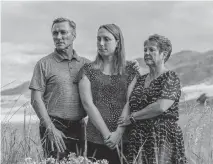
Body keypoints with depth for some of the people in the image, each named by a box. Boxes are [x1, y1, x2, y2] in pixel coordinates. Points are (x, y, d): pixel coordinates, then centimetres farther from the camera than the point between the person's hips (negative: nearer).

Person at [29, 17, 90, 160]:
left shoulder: (86, 64, 9)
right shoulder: (44, 64, 0)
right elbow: (36, 99, -4)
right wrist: (51, 129, -11)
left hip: (80, 128, 3)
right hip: (55, 127, -3)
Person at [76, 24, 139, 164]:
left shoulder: (130, 69, 6)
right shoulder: (88, 70, 5)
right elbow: (88, 104, -4)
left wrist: (119, 133, -13)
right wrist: (106, 134, -12)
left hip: (124, 136, 1)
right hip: (96, 139, 0)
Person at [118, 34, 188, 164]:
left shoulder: (171, 78, -5)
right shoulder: (140, 80, 15)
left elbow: (161, 107, -18)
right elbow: (130, 105, 20)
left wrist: (131, 118, -12)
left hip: (162, 137, -5)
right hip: (137, 138, 5)